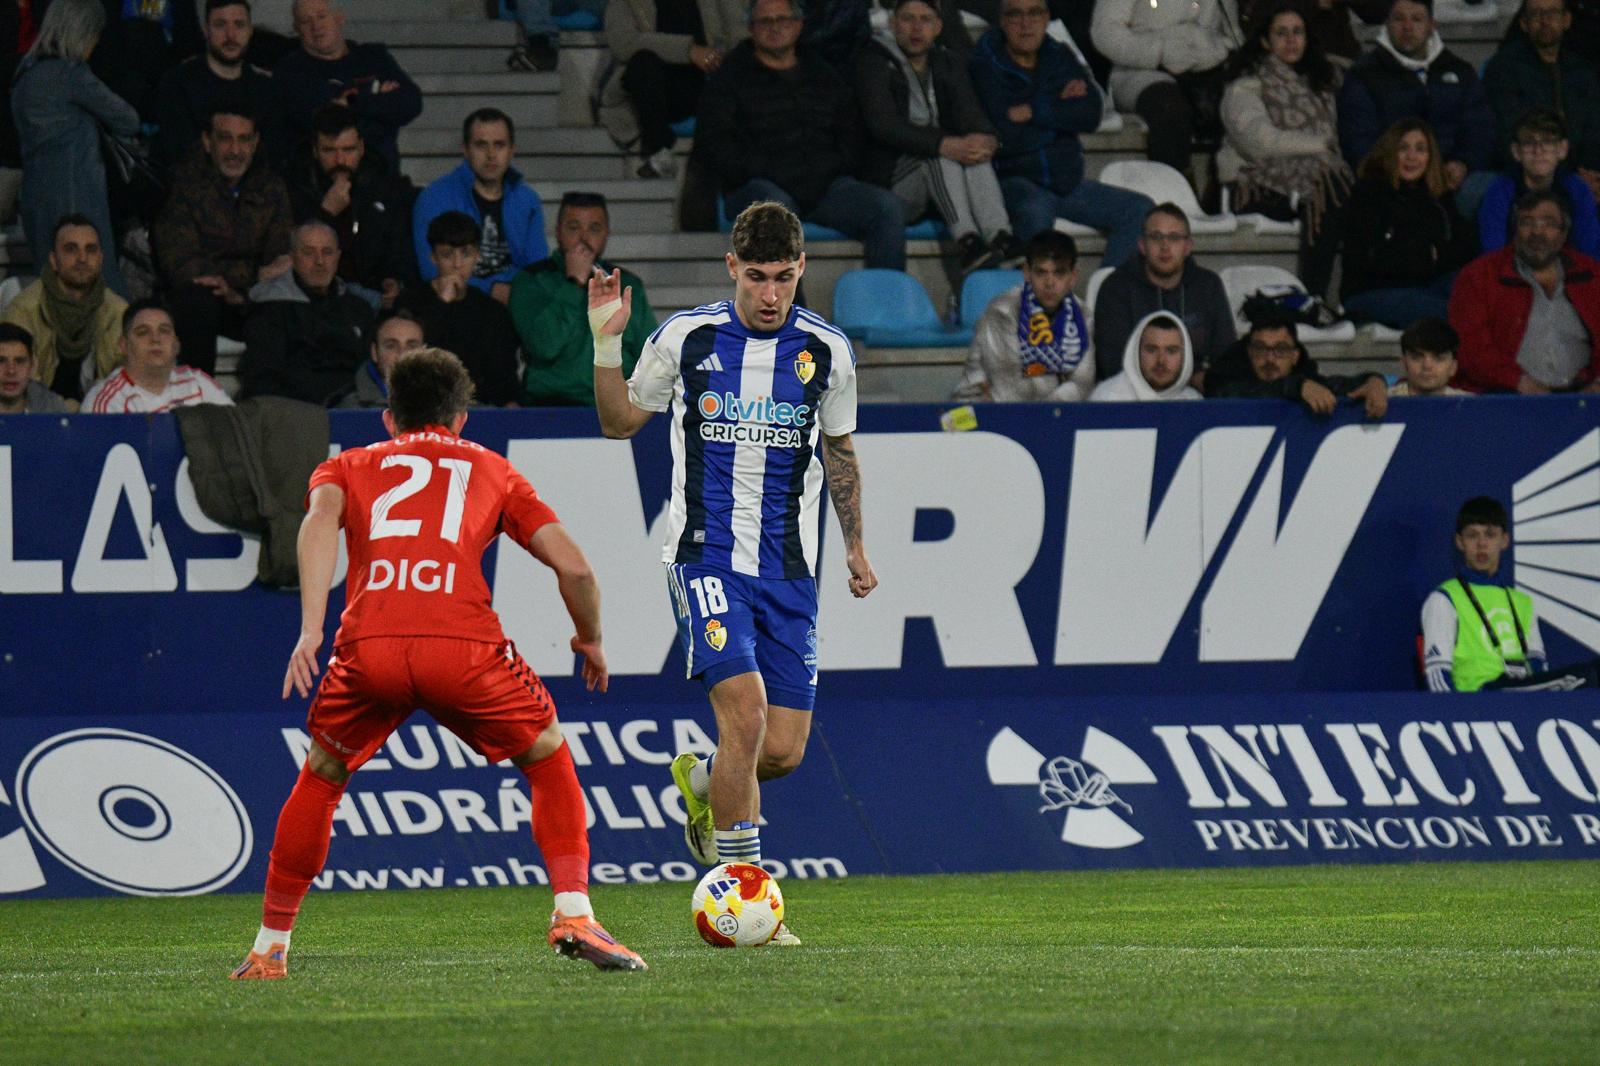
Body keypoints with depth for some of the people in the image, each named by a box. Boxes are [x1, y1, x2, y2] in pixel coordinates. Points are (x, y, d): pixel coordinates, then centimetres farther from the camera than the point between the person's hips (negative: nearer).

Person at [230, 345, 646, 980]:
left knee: (321, 779, 27)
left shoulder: (349, 467, 29)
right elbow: (573, 566, 18)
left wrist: (310, 632, -5)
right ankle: (573, 915, 7)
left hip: (369, 645, 1)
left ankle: (270, 949, 26)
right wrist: (589, 641, 37)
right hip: (462, 644, -1)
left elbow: (321, 517, 3)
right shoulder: (492, 470, 30)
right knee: (548, 761, 23)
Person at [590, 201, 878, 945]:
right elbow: (620, 422, 9)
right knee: (744, 711, -21)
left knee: (783, 752, -2)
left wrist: (854, 543, 16)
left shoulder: (826, 351, 3)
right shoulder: (687, 338, -3)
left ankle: (701, 781, 34)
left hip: (788, 569, 3)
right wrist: (606, 344, -6)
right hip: (706, 555, -3)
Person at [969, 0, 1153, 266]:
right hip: (1013, 180, -6)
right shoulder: (985, 66, -5)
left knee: (1139, 209, -7)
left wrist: (1033, 111, -15)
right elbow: (1007, 136, -18)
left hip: (1066, 181, 6)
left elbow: (1091, 115, -3)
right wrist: (1060, 104, -6)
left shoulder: (1060, 57, 12)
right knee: (1036, 209, -39)